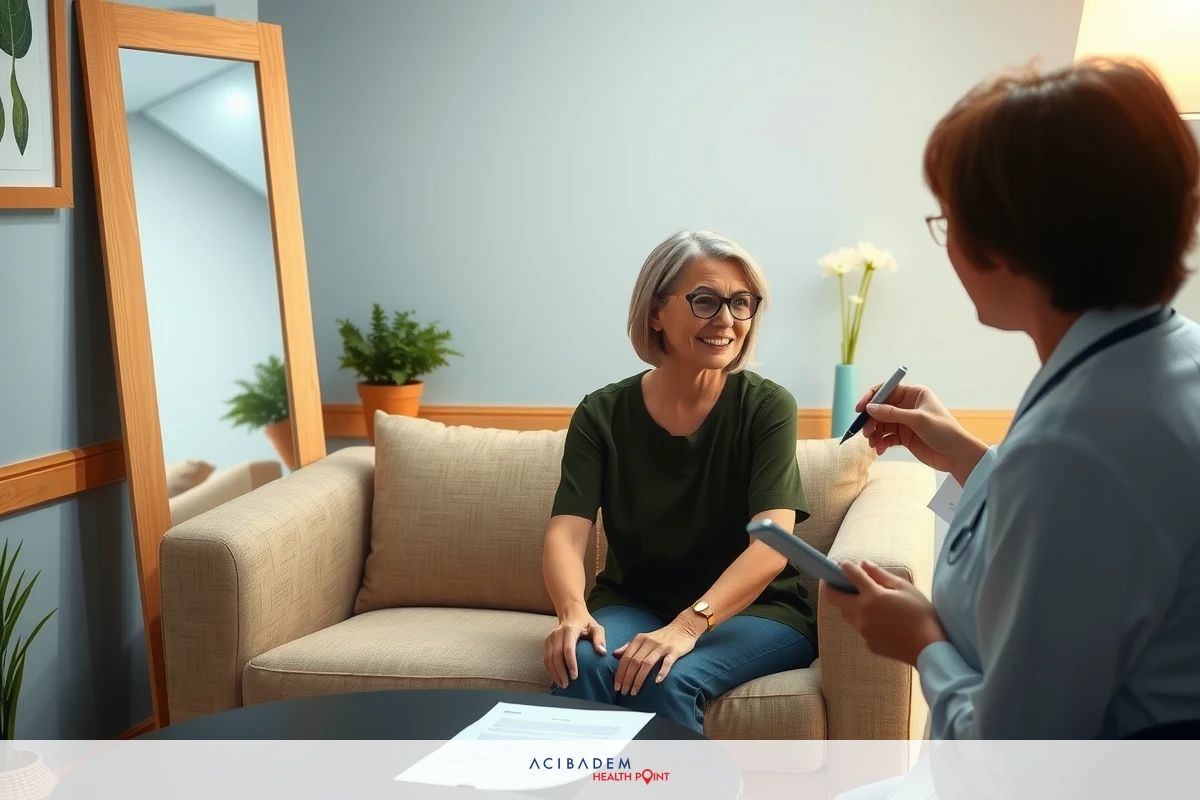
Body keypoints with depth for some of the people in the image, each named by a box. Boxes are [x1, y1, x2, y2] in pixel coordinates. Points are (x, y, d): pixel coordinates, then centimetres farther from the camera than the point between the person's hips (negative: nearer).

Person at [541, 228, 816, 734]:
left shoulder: (767, 407, -9)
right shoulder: (603, 415, -2)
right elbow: (566, 533, -12)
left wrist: (689, 624, -36)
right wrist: (573, 611, -34)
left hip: (753, 611, -2)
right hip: (633, 605, 2)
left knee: (664, 680, -32)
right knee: (582, 664, -30)